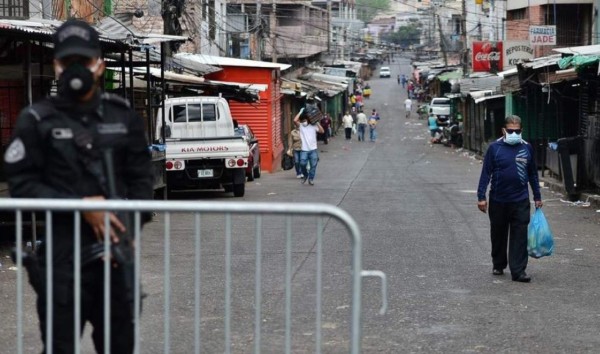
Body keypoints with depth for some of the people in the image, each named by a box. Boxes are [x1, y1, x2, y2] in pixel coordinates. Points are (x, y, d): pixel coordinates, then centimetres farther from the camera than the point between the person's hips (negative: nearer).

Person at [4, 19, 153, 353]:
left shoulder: (122, 114, 9)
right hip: (62, 256, -3)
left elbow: (141, 175, 12)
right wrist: (81, 206, -15)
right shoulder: (37, 120, -1)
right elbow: (22, 185, -6)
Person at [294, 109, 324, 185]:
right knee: (302, 164, -12)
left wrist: (317, 123, -12)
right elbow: (295, 120, -14)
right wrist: (301, 112, -7)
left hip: (313, 149, 1)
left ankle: (311, 179, 14)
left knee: (313, 165, 2)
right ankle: (305, 175, 15)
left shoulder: (313, 126, 4)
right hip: (304, 150, -1)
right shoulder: (300, 126, 3)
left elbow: (321, 131, -7)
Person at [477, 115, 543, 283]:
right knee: (498, 234, 13)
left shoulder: (526, 148, 4)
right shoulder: (495, 148, -3)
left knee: (520, 236, -5)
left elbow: (533, 174, 13)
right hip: (498, 200, -1)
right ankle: (498, 265, 30)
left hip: (520, 201, 1)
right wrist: (481, 197, -7)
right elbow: (486, 173, -2)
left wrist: (537, 197, 15)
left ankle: (518, 271, -4)